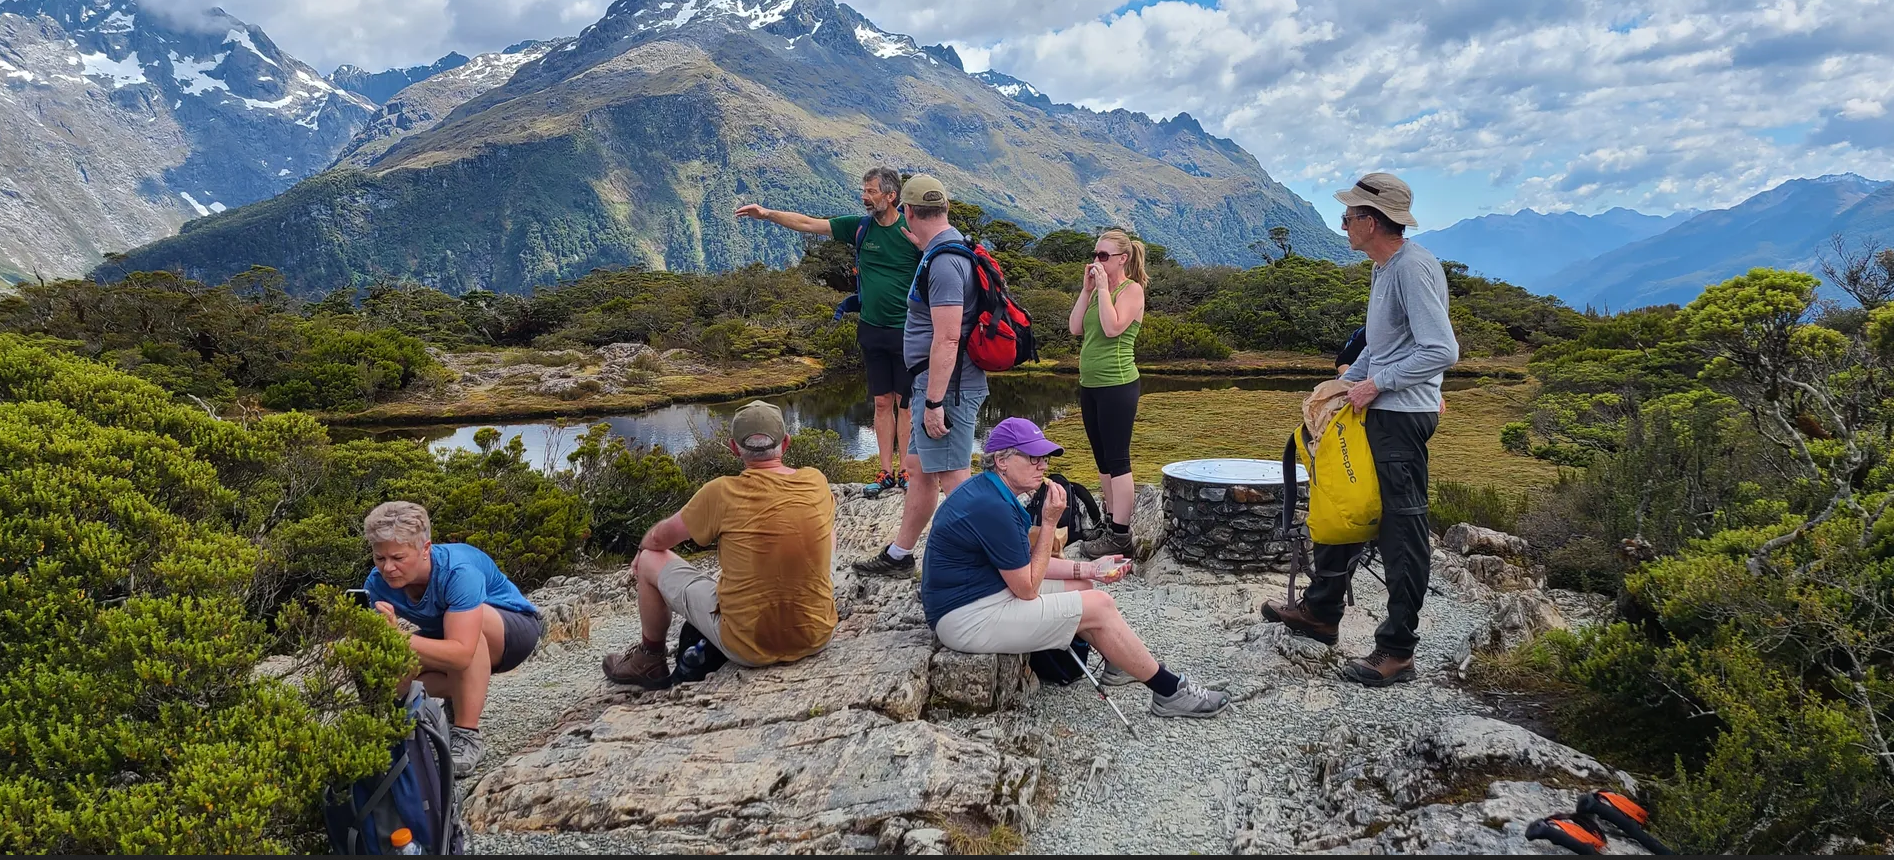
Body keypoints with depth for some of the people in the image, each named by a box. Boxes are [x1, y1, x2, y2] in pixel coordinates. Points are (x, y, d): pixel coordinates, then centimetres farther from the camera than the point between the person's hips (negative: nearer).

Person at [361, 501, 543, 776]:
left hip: (514, 628, -6)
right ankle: (460, 698, 9)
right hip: (445, 644, 6)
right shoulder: (377, 583, -18)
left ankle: (468, 736, -29)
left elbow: (461, 653, -44)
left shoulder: (459, 571, -35)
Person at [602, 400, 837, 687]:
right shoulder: (816, 482, -5)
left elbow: (660, 539, 1)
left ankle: (650, 660, 33)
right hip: (817, 637, 4)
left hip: (749, 647, -3)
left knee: (651, 560, 14)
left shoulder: (722, 493, -15)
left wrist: (643, 549, 26)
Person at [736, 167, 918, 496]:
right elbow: (808, 224, 8)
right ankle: (886, 472, 14)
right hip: (872, 330, 5)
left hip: (906, 332, -4)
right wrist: (767, 214, 1)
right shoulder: (859, 226, 5)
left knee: (905, 403, 2)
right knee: (882, 403, 8)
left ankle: (905, 471, 10)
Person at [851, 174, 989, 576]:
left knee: (953, 478, -6)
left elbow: (947, 338, -26)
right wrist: (922, 245, 42)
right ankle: (899, 555, 32)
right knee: (919, 467, 19)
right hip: (935, 383, 11)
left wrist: (934, 402, -25)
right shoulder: (951, 247, 12)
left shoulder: (943, 262, -21)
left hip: (946, 386, -11)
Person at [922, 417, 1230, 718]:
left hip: (982, 595, 10)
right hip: (968, 619, -10)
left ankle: (1122, 665, 30)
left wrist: (1087, 569, 5)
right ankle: (1171, 692, 4)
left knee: (1083, 587, 15)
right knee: (1098, 607, -8)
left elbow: (1025, 563, 12)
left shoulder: (990, 491, 7)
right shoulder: (990, 508, -25)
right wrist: (1049, 522, -14)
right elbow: (1027, 587, -17)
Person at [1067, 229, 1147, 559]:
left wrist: (1103, 287, -15)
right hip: (1090, 384, 9)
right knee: (1103, 460, 14)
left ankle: (1120, 536, -6)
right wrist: (1087, 289, 1)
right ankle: (1111, 523, 23)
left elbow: (1113, 327, -22)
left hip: (1116, 385, -9)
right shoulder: (1099, 289, 14)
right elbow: (1075, 328, 5)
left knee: (1117, 460, -8)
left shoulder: (1132, 289, -7)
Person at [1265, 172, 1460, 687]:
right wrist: (1343, 385, 14)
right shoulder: (1385, 269, 14)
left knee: (1402, 529, -3)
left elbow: (1442, 351, -24)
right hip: (1375, 412, 10)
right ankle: (1321, 611, 34)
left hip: (1403, 416, -10)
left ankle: (1397, 651, 7)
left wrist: (1376, 384, -19)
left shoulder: (1413, 268, -18)